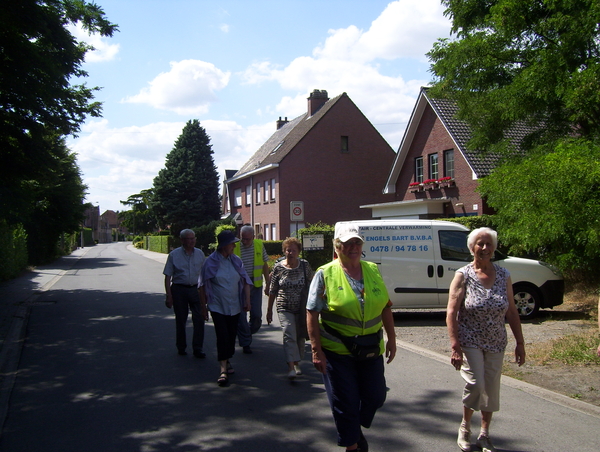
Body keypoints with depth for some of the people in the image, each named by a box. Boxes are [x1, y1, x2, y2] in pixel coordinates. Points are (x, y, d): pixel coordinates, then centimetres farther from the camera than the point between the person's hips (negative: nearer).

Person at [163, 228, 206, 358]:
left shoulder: (200, 254, 7)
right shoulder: (174, 255, -3)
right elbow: (168, 276, -3)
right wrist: (169, 296, -9)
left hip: (196, 289, 2)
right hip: (179, 290, -2)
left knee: (199, 319, -5)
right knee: (180, 319, 9)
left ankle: (198, 349, 3)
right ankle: (181, 347, 24)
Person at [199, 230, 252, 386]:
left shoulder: (236, 261, 3)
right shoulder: (211, 262, -7)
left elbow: (245, 281, 8)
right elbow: (203, 285, -1)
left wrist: (247, 300, 2)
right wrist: (203, 304, 1)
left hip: (234, 306, 4)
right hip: (217, 306, -4)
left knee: (232, 335, 10)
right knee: (222, 336, -10)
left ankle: (227, 360, 30)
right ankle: (223, 369, -9)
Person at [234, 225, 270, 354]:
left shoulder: (259, 245, 3)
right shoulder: (235, 247, -6)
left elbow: (265, 265, 11)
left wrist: (268, 283, 10)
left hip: (256, 284, 2)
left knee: (257, 314, 5)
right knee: (241, 315, 1)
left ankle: (248, 333, 32)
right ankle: (245, 343, 14)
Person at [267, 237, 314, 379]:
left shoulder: (305, 265, -2)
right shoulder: (278, 267, -3)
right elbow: (272, 291, 5)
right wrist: (269, 310, 8)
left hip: (302, 308, 2)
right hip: (285, 308, -2)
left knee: (300, 336, 10)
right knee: (289, 334, -17)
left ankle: (297, 363, 29)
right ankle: (291, 367, -20)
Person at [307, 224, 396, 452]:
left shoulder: (373, 270, 6)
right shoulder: (325, 274, -7)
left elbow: (385, 307, 12)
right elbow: (312, 315, -9)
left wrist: (392, 338, 9)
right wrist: (317, 351, -14)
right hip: (337, 352, -4)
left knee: (376, 397, 12)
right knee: (345, 403, 4)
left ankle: (356, 429, 41)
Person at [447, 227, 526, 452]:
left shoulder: (503, 275, 2)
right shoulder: (463, 275, -8)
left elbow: (512, 312, 7)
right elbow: (451, 313, -13)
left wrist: (520, 343, 5)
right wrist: (455, 347, -20)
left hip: (496, 344, 4)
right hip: (470, 342, -4)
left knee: (491, 390, 8)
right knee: (476, 384, -14)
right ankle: (465, 427, 13)